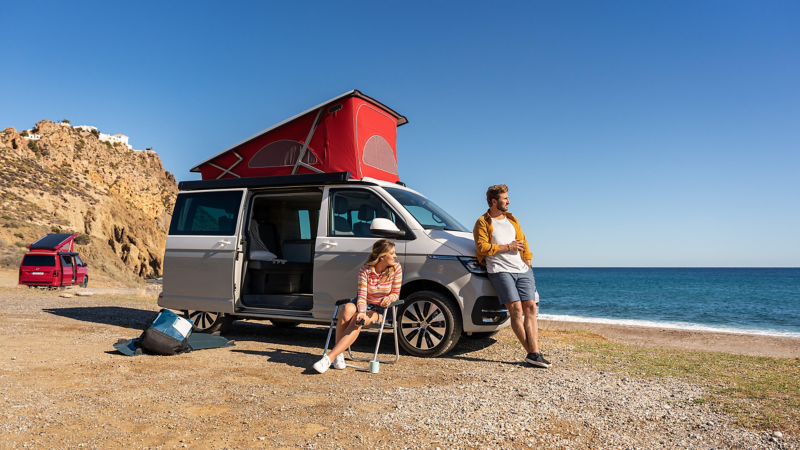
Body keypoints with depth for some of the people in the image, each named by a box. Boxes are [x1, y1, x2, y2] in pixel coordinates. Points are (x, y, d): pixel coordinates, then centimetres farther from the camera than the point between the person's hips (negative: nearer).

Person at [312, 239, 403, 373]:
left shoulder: (396, 268, -8)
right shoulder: (365, 270, -10)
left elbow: (396, 293, -1)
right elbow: (362, 295, -15)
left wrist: (389, 298, -25)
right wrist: (361, 311, -34)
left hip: (379, 309, -1)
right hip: (363, 304, 1)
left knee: (358, 322, -33)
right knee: (348, 309, -36)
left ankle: (330, 357, -38)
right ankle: (339, 354, -27)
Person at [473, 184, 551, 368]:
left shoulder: (512, 219, 23)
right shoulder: (483, 222, 4)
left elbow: (523, 242, 23)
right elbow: (482, 247, -7)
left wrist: (527, 263, 11)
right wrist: (508, 246, -6)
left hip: (522, 270, 6)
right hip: (500, 270, -6)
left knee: (530, 307, -6)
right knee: (516, 309, -14)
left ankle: (534, 353, -8)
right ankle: (532, 352, -9)